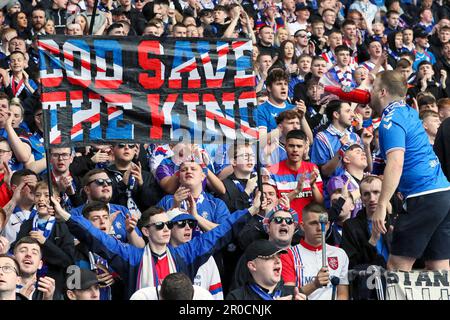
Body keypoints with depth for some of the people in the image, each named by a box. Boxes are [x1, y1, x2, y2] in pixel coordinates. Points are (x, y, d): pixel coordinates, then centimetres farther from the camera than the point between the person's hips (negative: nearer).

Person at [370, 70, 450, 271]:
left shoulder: (391, 121, -9)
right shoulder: (408, 112, 19)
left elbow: (395, 164, -21)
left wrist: (381, 206, -24)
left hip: (424, 198, -9)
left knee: (397, 267, -7)